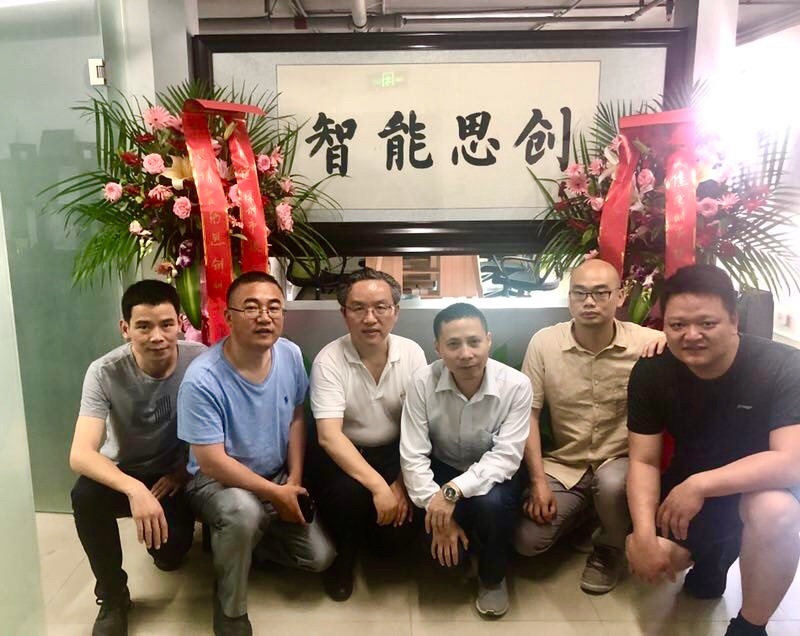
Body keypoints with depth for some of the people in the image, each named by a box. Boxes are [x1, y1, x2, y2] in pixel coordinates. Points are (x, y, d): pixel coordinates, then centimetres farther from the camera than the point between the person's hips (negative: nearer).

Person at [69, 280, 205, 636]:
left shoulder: (200, 362, -20)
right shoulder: (105, 373, -23)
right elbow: (80, 454, -32)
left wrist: (184, 472, -11)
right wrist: (135, 489, -46)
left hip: (174, 475, 0)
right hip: (123, 472, 0)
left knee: (170, 554, -19)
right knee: (85, 496, -31)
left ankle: (173, 538, 22)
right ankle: (113, 597, -7)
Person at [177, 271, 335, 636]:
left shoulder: (291, 355, -11)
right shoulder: (202, 379, -29)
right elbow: (211, 462, -26)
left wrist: (294, 481, -5)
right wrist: (275, 493, -22)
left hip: (278, 479, 6)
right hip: (216, 482, -5)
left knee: (320, 557, -1)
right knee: (244, 511, -39)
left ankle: (237, 542, 23)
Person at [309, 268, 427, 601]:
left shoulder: (412, 354, -8)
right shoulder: (329, 360, -18)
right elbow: (329, 435, -26)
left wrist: (404, 481, -16)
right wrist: (378, 485, -34)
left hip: (395, 452, 2)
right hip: (345, 456, -2)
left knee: (398, 530, -17)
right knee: (348, 492, -32)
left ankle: (379, 542, 23)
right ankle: (343, 557, 2)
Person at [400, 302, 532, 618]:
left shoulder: (516, 385, -23)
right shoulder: (422, 382, -21)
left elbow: (506, 457, -24)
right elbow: (413, 457, -19)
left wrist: (453, 491, -36)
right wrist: (438, 510, -25)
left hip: (492, 476, 0)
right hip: (443, 471, 1)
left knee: (491, 503, -33)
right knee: (442, 545, -20)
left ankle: (493, 577, 1)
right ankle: (461, 547, 21)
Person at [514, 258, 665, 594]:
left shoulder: (646, 342, -13)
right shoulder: (544, 342, -10)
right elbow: (528, 414, -6)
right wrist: (538, 481, -9)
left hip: (619, 461, -1)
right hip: (562, 464, 2)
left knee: (612, 484, -35)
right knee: (526, 541, -11)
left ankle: (610, 548, 2)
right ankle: (584, 510, 22)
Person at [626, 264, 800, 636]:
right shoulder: (650, 373, -15)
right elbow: (644, 461, -13)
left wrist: (700, 484, -38)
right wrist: (644, 536, -27)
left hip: (761, 485, -3)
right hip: (689, 487, 3)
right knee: (642, 557, -16)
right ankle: (714, 552, 18)